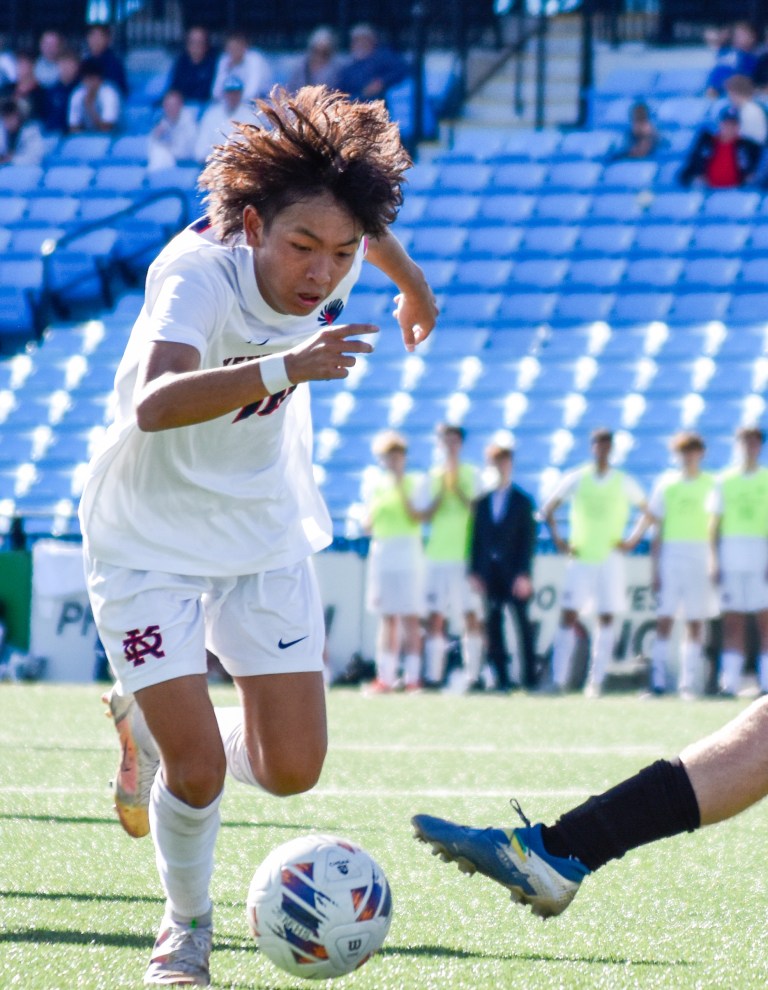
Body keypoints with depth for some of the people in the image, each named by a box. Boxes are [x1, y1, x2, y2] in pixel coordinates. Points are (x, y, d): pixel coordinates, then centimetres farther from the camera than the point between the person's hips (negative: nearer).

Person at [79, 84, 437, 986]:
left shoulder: (331, 257, -15)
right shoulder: (196, 278, -33)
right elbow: (154, 406, -52)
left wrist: (410, 281, 32)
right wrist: (282, 368, -64)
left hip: (265, 536, 5)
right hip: (150, 546, -5)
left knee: (291, 770, 0)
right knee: (197, 769, -13)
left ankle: (147, 723, 32)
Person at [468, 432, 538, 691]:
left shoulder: (523, 501, 4)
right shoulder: (482, 502, 12)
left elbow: (529, 540, 0)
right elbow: (475, 538, 11)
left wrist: (524, 574, -9)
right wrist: (474, 571, 2)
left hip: (515, 574, -3)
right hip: (489, 574, 3)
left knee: (523, 625, -3)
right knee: (493, 626, 0)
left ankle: (529, 677, 0)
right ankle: (501, 678, 3)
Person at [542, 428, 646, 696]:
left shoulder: (624, 483, 3)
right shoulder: (576, 479, 3)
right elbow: (548, 510, 10)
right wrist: (558, 540, 0)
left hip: (610, 559, 0)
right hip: (580, 557, 0)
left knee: (606, 619, -1)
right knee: (568, 616, -7)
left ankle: (595, 682, 2)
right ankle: (558, 680, -8)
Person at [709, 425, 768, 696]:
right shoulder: (725, 481, 11)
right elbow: (715, 523, 10)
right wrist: (714, 559, 2)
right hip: (731, 559, 1)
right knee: (732, 621, 1)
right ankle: (731, 680, 0)